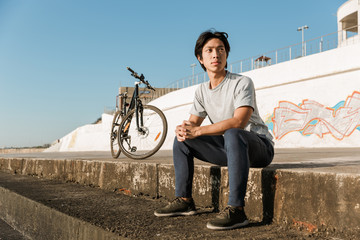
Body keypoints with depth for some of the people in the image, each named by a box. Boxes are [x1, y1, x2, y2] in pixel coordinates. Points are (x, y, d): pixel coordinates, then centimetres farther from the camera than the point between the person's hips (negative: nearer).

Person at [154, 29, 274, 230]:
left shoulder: (242, 83, -16)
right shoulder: (202, 91, 6)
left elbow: (239, 122, -30)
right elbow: (193, 122, 8)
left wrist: (197, 131, -30)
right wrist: (183, 129, -19)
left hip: (259, 146, -7)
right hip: (229, 148, 7)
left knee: (233, 134, -40)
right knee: (182, 139, 3)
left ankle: (236, 210, -38)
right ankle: (184, 201, 6)